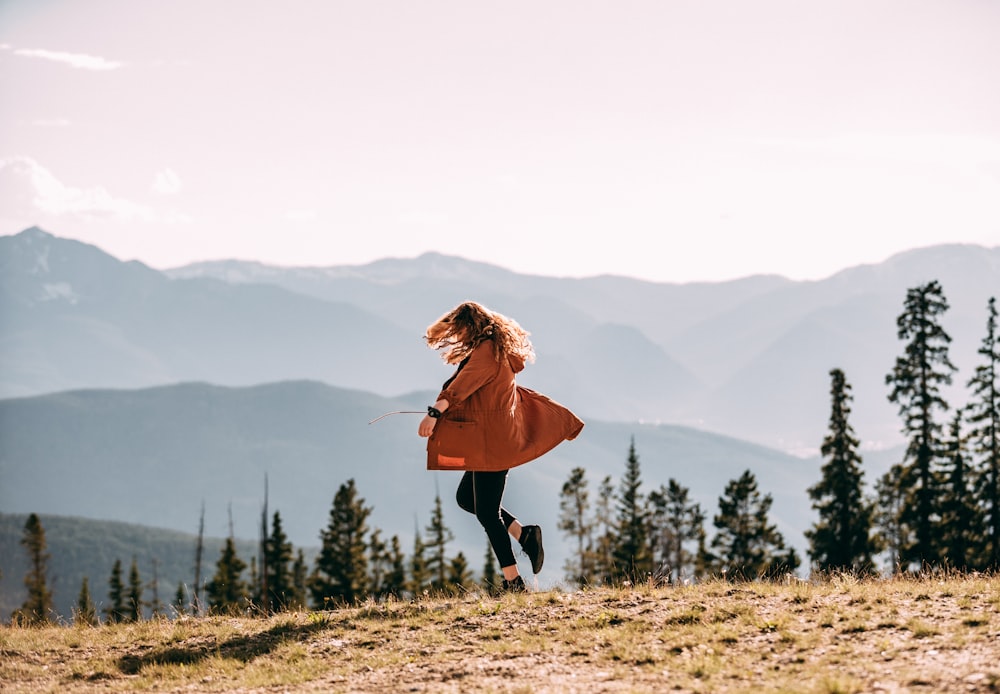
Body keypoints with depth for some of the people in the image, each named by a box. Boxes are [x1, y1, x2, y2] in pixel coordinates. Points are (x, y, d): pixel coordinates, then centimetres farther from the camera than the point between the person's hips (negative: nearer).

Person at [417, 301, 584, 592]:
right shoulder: (498, 350, 19)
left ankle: (513, 581, -3)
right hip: (493, 440, 11)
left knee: (486, 513, -6)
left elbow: (465, 383, -30)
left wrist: (435, 411, -40)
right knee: (465, 497, 16)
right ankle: (523, 533, 10)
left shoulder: (487, 350, -14)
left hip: (492, 442, -11)